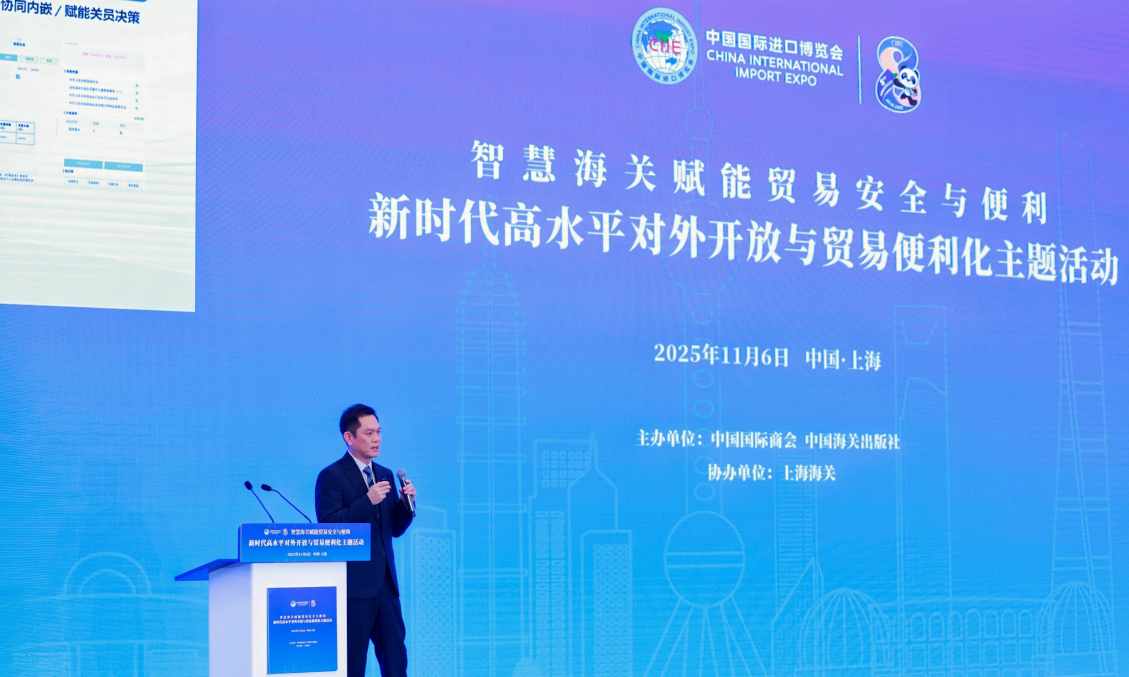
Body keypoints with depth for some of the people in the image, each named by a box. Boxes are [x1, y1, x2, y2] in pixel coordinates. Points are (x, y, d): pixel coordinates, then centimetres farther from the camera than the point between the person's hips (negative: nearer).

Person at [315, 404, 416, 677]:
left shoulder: (385, 475, 16)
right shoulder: (331, 476, -5)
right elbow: (328, 525, -15)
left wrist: (406, 502, -2)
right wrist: (367, 500, -21)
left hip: (385, 583, 6)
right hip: (353, 584, -6)